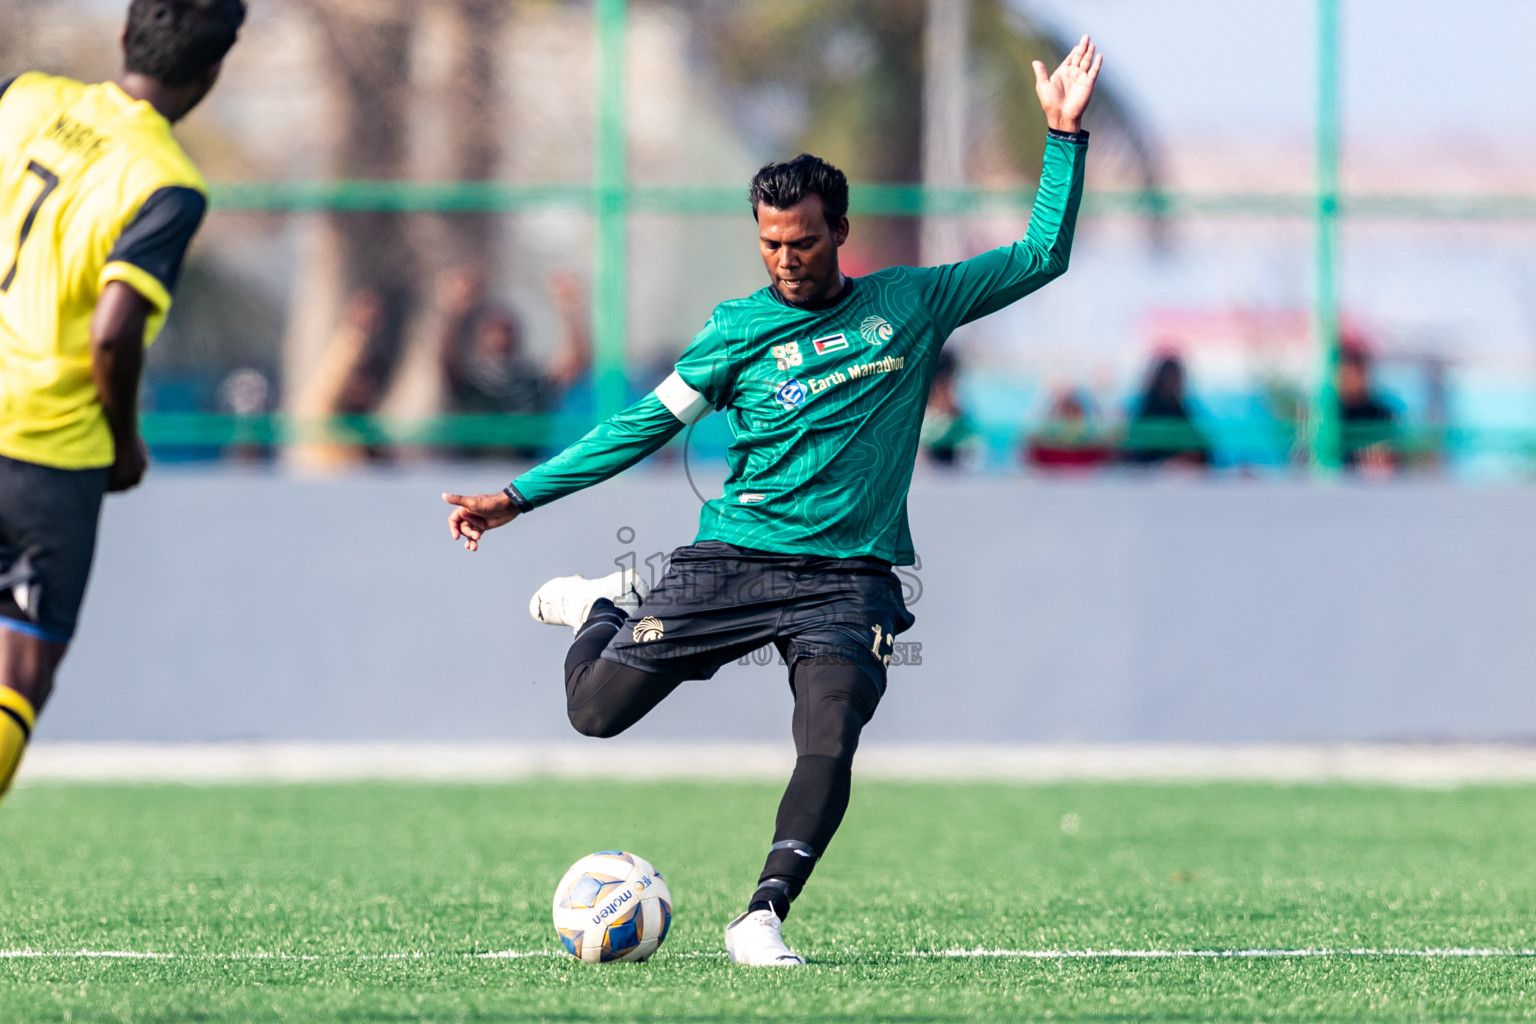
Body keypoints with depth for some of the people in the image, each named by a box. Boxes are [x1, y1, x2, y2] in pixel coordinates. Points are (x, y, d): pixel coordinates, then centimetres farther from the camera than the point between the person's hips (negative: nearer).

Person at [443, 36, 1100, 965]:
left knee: (830, 743, -23)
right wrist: (518, 497, 2)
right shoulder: (741, 329, 3)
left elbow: (1042, 257, 13)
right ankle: (606, 605, 31)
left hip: (849, 576, 0)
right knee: (596, 712, 0)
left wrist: (1066, 136, 3)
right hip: (732, 562, 0)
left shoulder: (911, 304, 7)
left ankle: (763, 916, -21)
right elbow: (645, 425, 6)